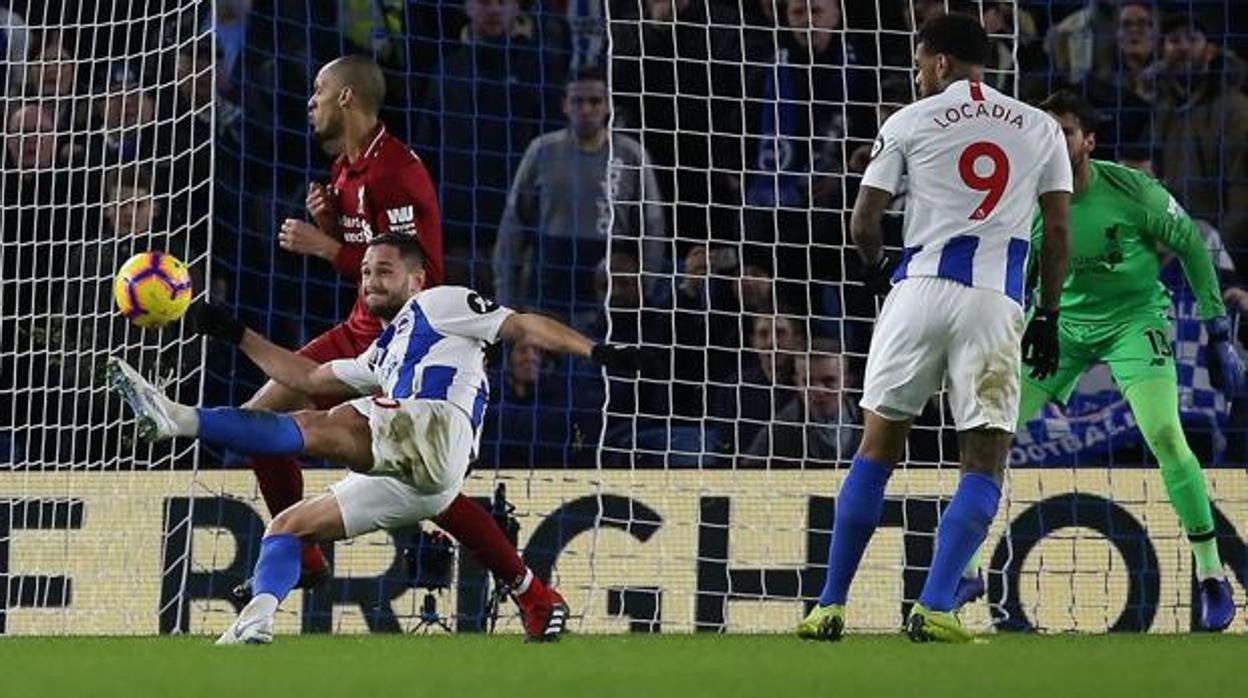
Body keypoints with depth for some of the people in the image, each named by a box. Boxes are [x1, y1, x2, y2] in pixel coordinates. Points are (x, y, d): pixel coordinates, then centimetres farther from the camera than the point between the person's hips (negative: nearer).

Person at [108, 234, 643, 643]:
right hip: (410, 482, 9)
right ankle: (254, 623, -9)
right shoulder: (382, 355, 40)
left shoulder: (439, 304, 18)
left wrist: (593, 351, -2)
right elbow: (310, 378, 40)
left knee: (316, 428, -25)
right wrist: (237, 336, 37)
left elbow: (523, 327, 10)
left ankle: (179, 420, -40)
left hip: (438, 427, -9)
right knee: (288, 526, 10)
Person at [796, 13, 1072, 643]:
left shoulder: (909, 123, 7)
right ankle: (933, 609, -12)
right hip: (996, 302, 0)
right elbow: (1057, 231, 8)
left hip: (922, 286, 0)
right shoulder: (1039, 129, 12)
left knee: (877, 449, 9)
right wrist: (1048, 316, 15)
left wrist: (875, 267, 26)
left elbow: (864, 220, 6)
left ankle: (830, 606, 8)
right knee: (985, 462, 3)